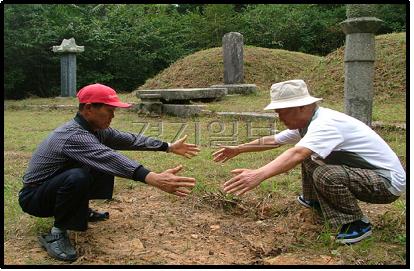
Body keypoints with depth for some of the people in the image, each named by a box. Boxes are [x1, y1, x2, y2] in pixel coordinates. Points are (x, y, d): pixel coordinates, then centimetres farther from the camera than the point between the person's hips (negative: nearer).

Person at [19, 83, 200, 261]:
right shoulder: (74, 135, -32)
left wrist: (169, 147, -1)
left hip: (59, 185, 9)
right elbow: (112, 160, -46)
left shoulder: (96, 128, -4)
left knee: (106, 168, 4)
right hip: (34, 196, -9)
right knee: (77, 177, -36)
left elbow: (129, 139, 2)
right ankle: (56, 234, -15)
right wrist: (154, 179, -56)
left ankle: (81, 210, 20)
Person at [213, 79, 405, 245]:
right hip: (362, 170, 9)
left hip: (388, 182, -9)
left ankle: (357, 224, -10)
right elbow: (273, 141, 11)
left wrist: (258, 175, -53)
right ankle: (314, 200, 30)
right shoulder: (307, 122, 1)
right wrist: (238, 149, 11)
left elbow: (296, 154, -43)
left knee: (324, 174, -32)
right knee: (309, 158, 12)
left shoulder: (326, 123, -27)